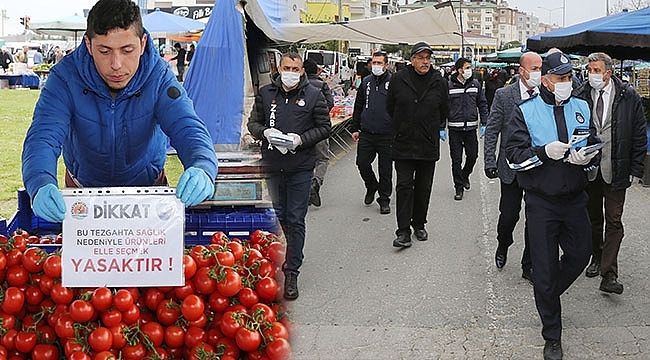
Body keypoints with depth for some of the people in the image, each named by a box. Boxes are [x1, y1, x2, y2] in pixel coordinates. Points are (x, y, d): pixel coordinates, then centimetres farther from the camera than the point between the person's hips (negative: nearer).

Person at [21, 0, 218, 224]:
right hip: (83, 188, 1)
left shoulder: (158, 77, -19)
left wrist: (203, 170, -53)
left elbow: (188, 130, -28)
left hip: (148, 186, -1)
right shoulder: (65, 77, -20)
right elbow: (42, 137, -29)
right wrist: (41, 186, -53)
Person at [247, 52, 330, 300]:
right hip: (272, 166, 2)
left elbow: (324, 127, 3)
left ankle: (292, 272, 5)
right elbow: (253, 123, 13)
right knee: (275, 218, 10)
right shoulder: (265, 94, 9)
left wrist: (301, 139, -12)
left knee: (295, 221, -1)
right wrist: (265, 132, -9)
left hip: (300, 168, -2)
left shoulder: (313, 95, 2)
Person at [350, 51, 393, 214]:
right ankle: (371, 187, 30)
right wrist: (354, 128, 13)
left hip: (386, 135, -4)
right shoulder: (366, 82, 10)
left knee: (385, 169, 4)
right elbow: (358, 107, 16)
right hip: (366, 134, 4)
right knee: (362, 164, 3)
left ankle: (384, 199, 17)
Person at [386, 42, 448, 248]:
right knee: (404, 186, -6)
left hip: (429, 145, 2)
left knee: (423, 188, 10)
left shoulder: (439, 82, 2)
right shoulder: (398, 80, -3)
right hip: (403, 144, -2)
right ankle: (403, 231, -5)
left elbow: (444, 111, 16)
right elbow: (390, 107, 9)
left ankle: (419, 225, 25)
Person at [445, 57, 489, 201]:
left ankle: (465, 175, 36)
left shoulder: (475, 84, 5)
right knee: (456, 160, 2)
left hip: (471, 128, 2)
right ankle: (459, 187, 13)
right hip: (455, 129, -2)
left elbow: (482, 104, 10)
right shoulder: (449, 86, -4)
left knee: (473, 156, 6)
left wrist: (484, 124, 3)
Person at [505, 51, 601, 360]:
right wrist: (544, 152, -24)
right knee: (545, 267, 2)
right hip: (541, 202, -4)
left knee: (580, 254, 11)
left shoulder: (582, 109, 7)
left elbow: (594, 149, 14)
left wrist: (587, 158, -9)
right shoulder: (526, 111, -5)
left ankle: (548, 295, 42)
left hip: (575, 198, 4)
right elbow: (513, 155, -9)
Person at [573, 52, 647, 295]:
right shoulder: (580, 96, -2)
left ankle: (609, 275, -4)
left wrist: (635, 168, -3)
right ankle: (597, 258, 35)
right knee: (592, 218, 16)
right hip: (588, 169, 2)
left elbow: (639, 134, 0)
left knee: (613, 221, -4)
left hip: (615, 170, -2)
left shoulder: (628, 97, -4)